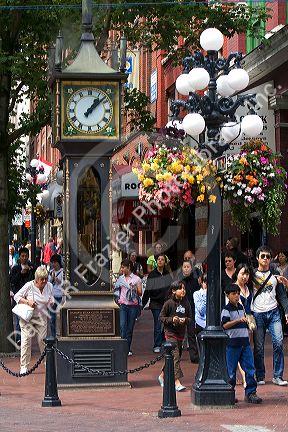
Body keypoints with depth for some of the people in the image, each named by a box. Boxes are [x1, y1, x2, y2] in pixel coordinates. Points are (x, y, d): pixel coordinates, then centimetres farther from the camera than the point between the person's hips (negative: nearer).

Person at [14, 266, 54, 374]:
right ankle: (24, 367, 1)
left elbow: (51, 300, 14)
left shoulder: (49, 286, -1)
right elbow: (16, 296, -6)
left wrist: (51, 302, -10)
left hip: (41, 318, 3)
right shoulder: (29, 286, -14)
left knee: (43, 341, 2)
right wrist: (27, 302, -21)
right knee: (26, 341, -5)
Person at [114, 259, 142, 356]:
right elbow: (115, 289, 27)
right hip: (123, 304, 2)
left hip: (133, 305, -2)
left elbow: (140, 293, 3)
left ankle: (128, 348, 9)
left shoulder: (136, 279, 4)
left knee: (130, 327, 2)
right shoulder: (120, 278, 13)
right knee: (122, 326, -12)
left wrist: (135, 289, -14)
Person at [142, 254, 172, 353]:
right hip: (156, 304, -3)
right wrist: (142, 304, -7)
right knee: (158, 325, -5)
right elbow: (147, 291, -3)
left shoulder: (168, 274, 8)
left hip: (166, 303, 3)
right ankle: (157, 345, 2)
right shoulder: (152, 275, -2)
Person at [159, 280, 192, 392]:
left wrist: (185, 320, -10)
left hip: (181, 333, 6)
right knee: (175, 357, -14)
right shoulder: (169, 303, -8)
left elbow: (190, 317, 12)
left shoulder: (186, 303, 5)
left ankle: (162, 376, 33)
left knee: (177, 356, 13)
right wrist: (171, 319, -19)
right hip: (170, 333, -6)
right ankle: (177, 382, -16)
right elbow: (161, 317, -3)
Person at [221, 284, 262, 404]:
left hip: (244, 342, 6)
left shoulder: (241, 307, 15)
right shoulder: (226, 309, -7)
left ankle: (250, 393, 3)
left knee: (250, 369, 0)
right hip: (232, 343, -6)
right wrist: (238, 320, -29)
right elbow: (224, 325, -20)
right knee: (231, 370, 1)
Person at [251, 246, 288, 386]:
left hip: (273, 312, 1)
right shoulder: (252, 274, 6)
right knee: (258, 347, -1)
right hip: (257, 314, -1)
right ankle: (260, 376, 9)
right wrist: (247, 314, -3)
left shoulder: (275, 275, 12)